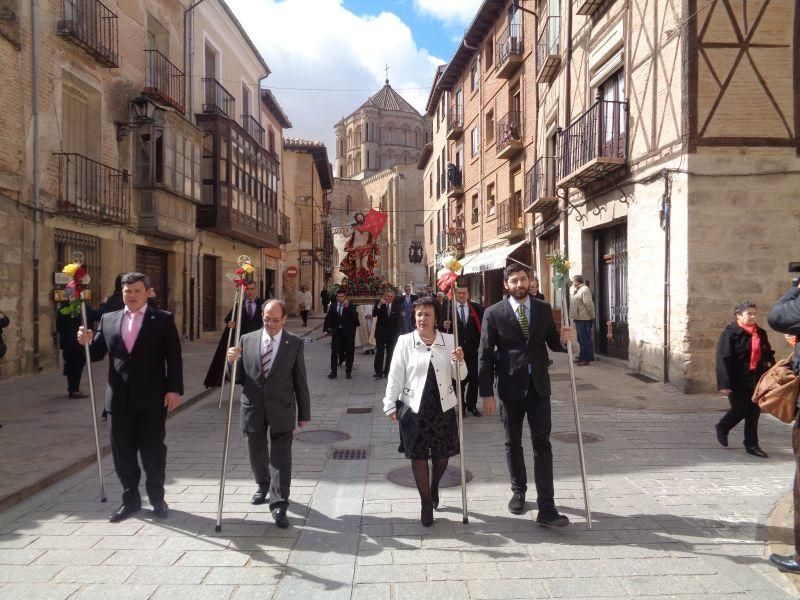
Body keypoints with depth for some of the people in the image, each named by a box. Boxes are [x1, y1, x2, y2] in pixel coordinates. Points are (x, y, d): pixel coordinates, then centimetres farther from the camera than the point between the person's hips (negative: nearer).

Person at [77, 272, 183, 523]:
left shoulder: (163, 319, -1)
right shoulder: (108, 320, 10)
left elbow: (174, 357, -5)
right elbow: (97, 354, 10)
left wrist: (174, 389, -13)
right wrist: (87, 342, -12)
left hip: (152, 398, -3)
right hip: (120, 399, 4)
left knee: (153, 450, 5)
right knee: (123, 451, 11)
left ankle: (157, 498, 22)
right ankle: (130, 499, 26)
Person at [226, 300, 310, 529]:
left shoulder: (294, 343, -2)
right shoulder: (247, 340, 2)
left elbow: (300, 380, 0)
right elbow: (238, 377, 4)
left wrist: (304, 413, 2)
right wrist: (232, 361, -17)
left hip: (281, 409, -3)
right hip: (253, 407, 3)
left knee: (280, 457, -3)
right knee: (257, 453, 18)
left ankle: (279, 506, 4)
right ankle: (263, 485, 45)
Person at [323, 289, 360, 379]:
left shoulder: (350, 306, -2)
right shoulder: (333, 306, 5)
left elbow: (355, 316, -16)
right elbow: (328, 318, 5)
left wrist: (347, 307, -25)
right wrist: (325, 330, -5)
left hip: (348, 332, -2)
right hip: (336, 331, 2)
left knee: (349, 352, 6)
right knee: (334, 351, 0)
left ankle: (348, 372, 18)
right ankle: (333, 372, 8)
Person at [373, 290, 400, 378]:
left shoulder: (396, 308, 3)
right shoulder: (379, 304, -2)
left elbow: (397, 323, 6)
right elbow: (374, 314, -19)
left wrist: (395, 334, 1)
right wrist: (379, 304, -31)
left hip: (392, 334, 2)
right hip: (380, 333, -2)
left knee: (390, 354, 6)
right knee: (379, 353, -5)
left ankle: (387, 372, 15)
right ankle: (378, 372, 0)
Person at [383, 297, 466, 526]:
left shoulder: (449, 340, 0)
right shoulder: (405, 341, -5)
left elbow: (460, 376, 4)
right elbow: (395, 376, -2)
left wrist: (460, 361, -16)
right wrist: (390, 405, -2)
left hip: (443, 407, 2)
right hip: (414, 407, -2)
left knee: (442, 454, 14)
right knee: (418, 456, 5)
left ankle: (434, 486, 45)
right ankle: (426, 503, 24)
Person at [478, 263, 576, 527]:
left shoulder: (544, 309, 3)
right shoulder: (493, 314, -6)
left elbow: (552, 344, 10)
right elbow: (485, 355, -5)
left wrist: (563, 339, -14)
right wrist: (487, 393, -9)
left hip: (538, 386, 1)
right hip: (511, 387, -1)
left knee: (542, 444, -2)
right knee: (513, 443, 13)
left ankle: (546, 509, -1)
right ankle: (518, 491, 33)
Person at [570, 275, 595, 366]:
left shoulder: (584, 289, -13)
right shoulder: (577, 290, 17)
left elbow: (589, 304, -19)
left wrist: (592, 316, -16)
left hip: (584, 319, -10)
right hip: (578, 318, 10)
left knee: (585, 339, -6)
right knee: (581, 339, 15)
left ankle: (586, 359, -2)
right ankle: (582, 357, 23)